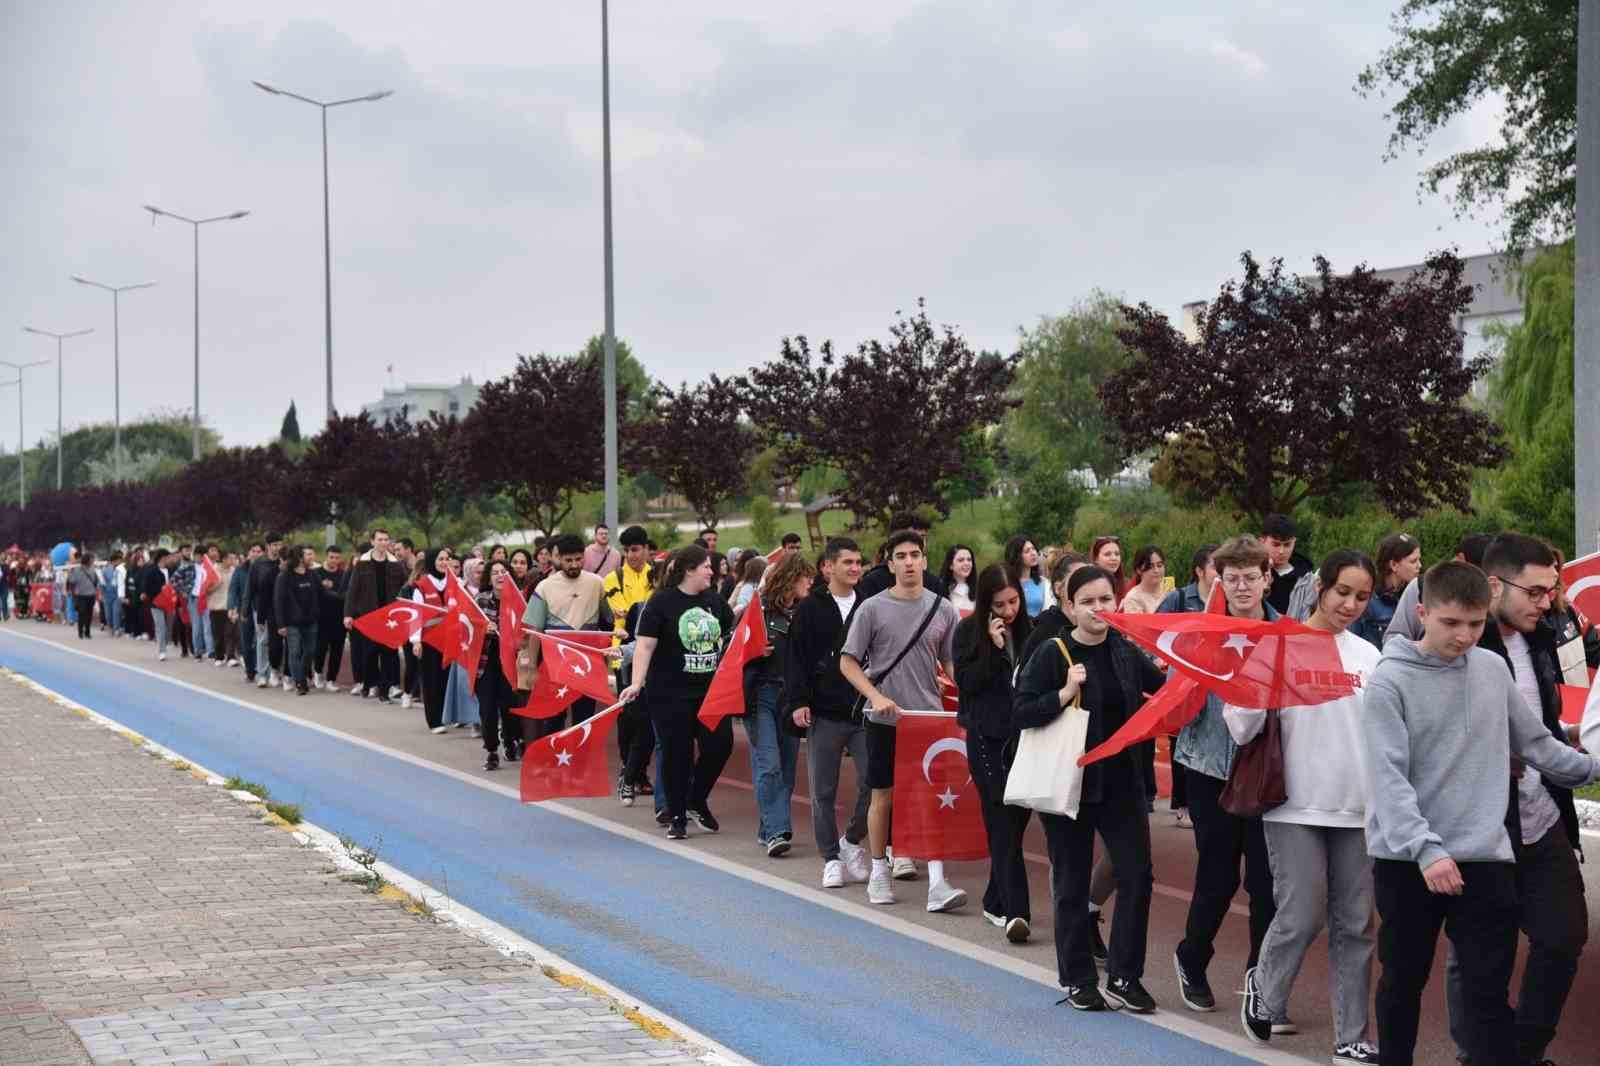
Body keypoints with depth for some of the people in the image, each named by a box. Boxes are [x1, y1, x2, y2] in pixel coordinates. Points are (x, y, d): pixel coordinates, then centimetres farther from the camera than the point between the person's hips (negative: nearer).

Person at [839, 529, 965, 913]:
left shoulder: (943, 609, 4)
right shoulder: (873, 608, -2)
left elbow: (952, 663, 9)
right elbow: (848, 662, -1)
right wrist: (876, 697, -15)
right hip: (885, 719, -1)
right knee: (884, 796, 8)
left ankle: (937, 882, -8)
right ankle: (880, 872, 23)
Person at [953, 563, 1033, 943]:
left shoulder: (1029, 630, 6)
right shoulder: (968, 631, -2)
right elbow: (965, 683, -10)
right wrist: (993, 647, -16)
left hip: (1023, 737, 4)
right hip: (986, 737, -4)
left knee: (1017, 817, 7)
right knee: (1003, 821, -10)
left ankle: (996, 902, 21)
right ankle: (1015, 911, -17)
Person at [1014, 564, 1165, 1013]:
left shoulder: (1126, 652, 6)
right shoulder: (1052, 656, -7)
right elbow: (1021, 713, -12)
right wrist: (1066, 693, -22)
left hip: (1121, 781, 4)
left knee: (1137, 875, -3)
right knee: (1072, 885, 5)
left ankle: (1124, 977, 8)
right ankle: (1077, 981, 18)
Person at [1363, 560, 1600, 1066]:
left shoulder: (1494, 669, 6)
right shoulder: (1390, 681, -9)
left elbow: (1534, 741, 20)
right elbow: (1388, 777, -16)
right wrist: (1426, 850, -25)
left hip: (1484, 857, 3)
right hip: (1405, 860, -3)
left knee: (1489, 995, -1)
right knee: (1403, 983, 12)